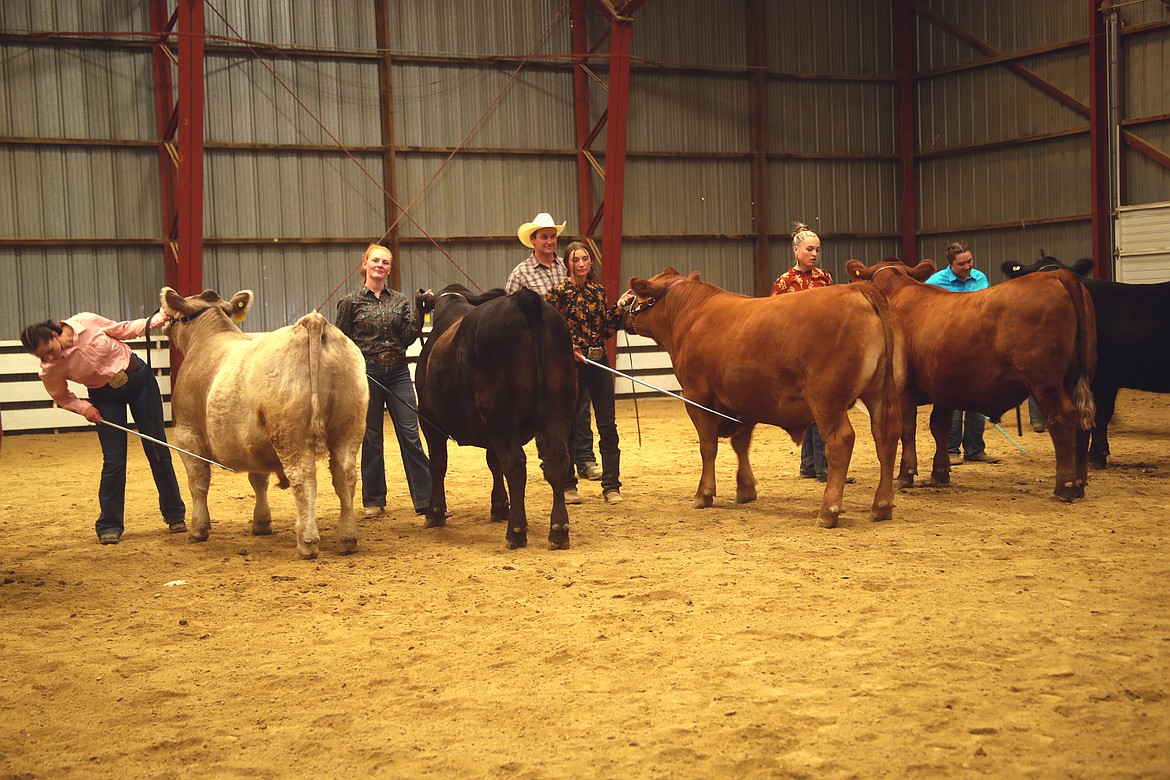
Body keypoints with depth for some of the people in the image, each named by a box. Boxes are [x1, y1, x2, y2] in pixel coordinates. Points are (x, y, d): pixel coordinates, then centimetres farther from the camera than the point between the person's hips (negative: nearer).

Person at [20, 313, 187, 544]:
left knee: (157, 450, 6)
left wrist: (160, 318, -13)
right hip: (105, 397, 0)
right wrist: (83, 407, -18)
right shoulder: (50, 370, -19)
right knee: (114, 460, -8)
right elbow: (62, 397, 0)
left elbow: (124, 330, -6)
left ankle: (175, 514, 19)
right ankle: (109, 526, 7)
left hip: (138, 378, 1)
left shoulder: (86, 322, -22)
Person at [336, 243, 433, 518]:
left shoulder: (400, 300, 9)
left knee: (410, 434, -2)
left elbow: (409, 336, 1)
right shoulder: (351, 302, 2)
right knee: (371, 438, 4)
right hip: (366, 372, -2)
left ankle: (426, 498, 0)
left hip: (397, 372, 2)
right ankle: (374, 501, 15)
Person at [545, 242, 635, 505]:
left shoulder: (598, 291, 10)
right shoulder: (558, 293, -5)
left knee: (608, 425, 1)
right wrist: (569, 348, -17)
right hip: (572, 364, -4)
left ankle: (611, 486, 6)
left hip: (599, 362, 4)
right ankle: (567, 485, 16)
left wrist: (619, 306, 0)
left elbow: (608, 330, 11)